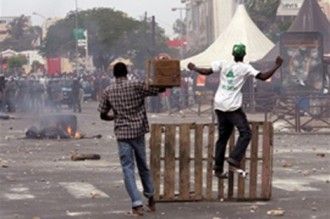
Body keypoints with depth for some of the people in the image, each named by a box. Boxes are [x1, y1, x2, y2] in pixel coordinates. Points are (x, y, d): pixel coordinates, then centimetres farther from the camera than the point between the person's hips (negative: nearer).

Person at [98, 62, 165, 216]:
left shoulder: (108, 91, 1)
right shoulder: (137, 85, -4)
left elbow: (103, 115, 7)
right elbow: (159, 89, -3)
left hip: (122, 133, -1)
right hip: (138, 131, 1)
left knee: (128, 168, 1)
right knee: (143, 165, 17)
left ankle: (137, 204, -9)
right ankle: (150, 198, 30)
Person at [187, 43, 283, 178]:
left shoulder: (223, 64, 5)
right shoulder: (245, 68, -5)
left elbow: (207, 71, 4)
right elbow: (263, 77, -11)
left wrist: (194, 68, 20)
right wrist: (277, 66, -1)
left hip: (219, 106, 6)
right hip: (233, 107, -5)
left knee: (223, 137, 13)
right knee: (245, 134, -1)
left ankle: (218, 169, 13)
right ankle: (234, 162, -17)